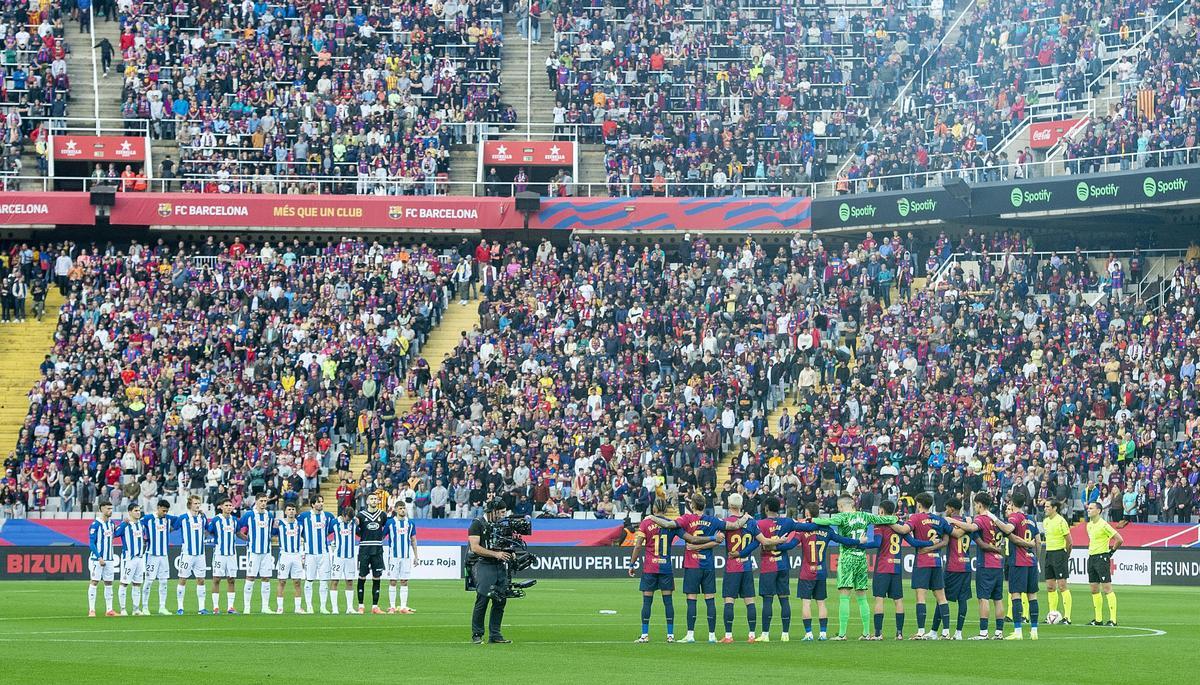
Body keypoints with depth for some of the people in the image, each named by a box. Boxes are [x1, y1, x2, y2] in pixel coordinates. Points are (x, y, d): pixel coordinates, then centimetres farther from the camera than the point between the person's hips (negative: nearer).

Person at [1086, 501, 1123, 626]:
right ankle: (1098, 619, 15)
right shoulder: (1089, 525, 11)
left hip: (1102, 558, -9)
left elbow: (1119, 539, -14)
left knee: (1107, 589, -9)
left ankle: (1113, 619, -10)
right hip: (1091, 558, 9)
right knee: (1094, 590, 9)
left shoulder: (1103, 525, -14)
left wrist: (1111, 551, -6)